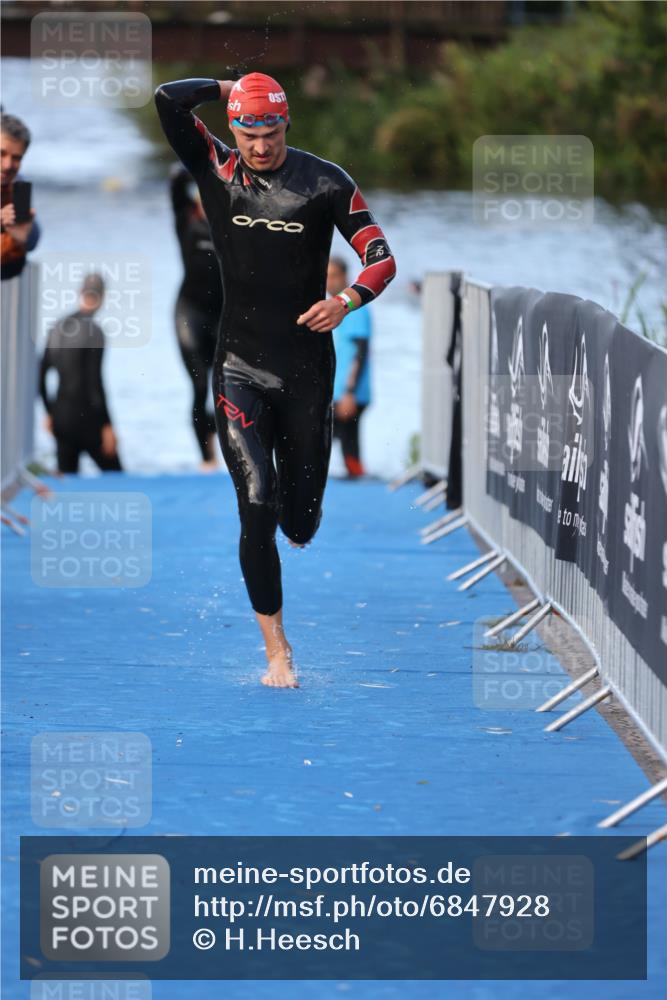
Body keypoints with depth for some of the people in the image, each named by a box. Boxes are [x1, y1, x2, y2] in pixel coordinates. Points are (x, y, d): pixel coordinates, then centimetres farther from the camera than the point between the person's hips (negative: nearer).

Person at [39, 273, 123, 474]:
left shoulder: (58, 328, 7)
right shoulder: (94, 332, -14)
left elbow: (41, 374, 11)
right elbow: (95, 381, -19)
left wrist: (49, 412, 22)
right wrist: (107, 426, -14)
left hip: (61, 417, 7)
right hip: (87, 418, -7)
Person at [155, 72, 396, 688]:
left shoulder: (325, 183, -3)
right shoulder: (216, 170, -1)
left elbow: (382, 258, -7)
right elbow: (168, 100, -12)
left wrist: (348, 301, -26)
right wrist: (232, 88, 0)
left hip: (308, 366, 0)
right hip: (240, 368, 0)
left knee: (301, 521, 6)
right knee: (257, 506, -14)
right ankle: (277, 652, -6)